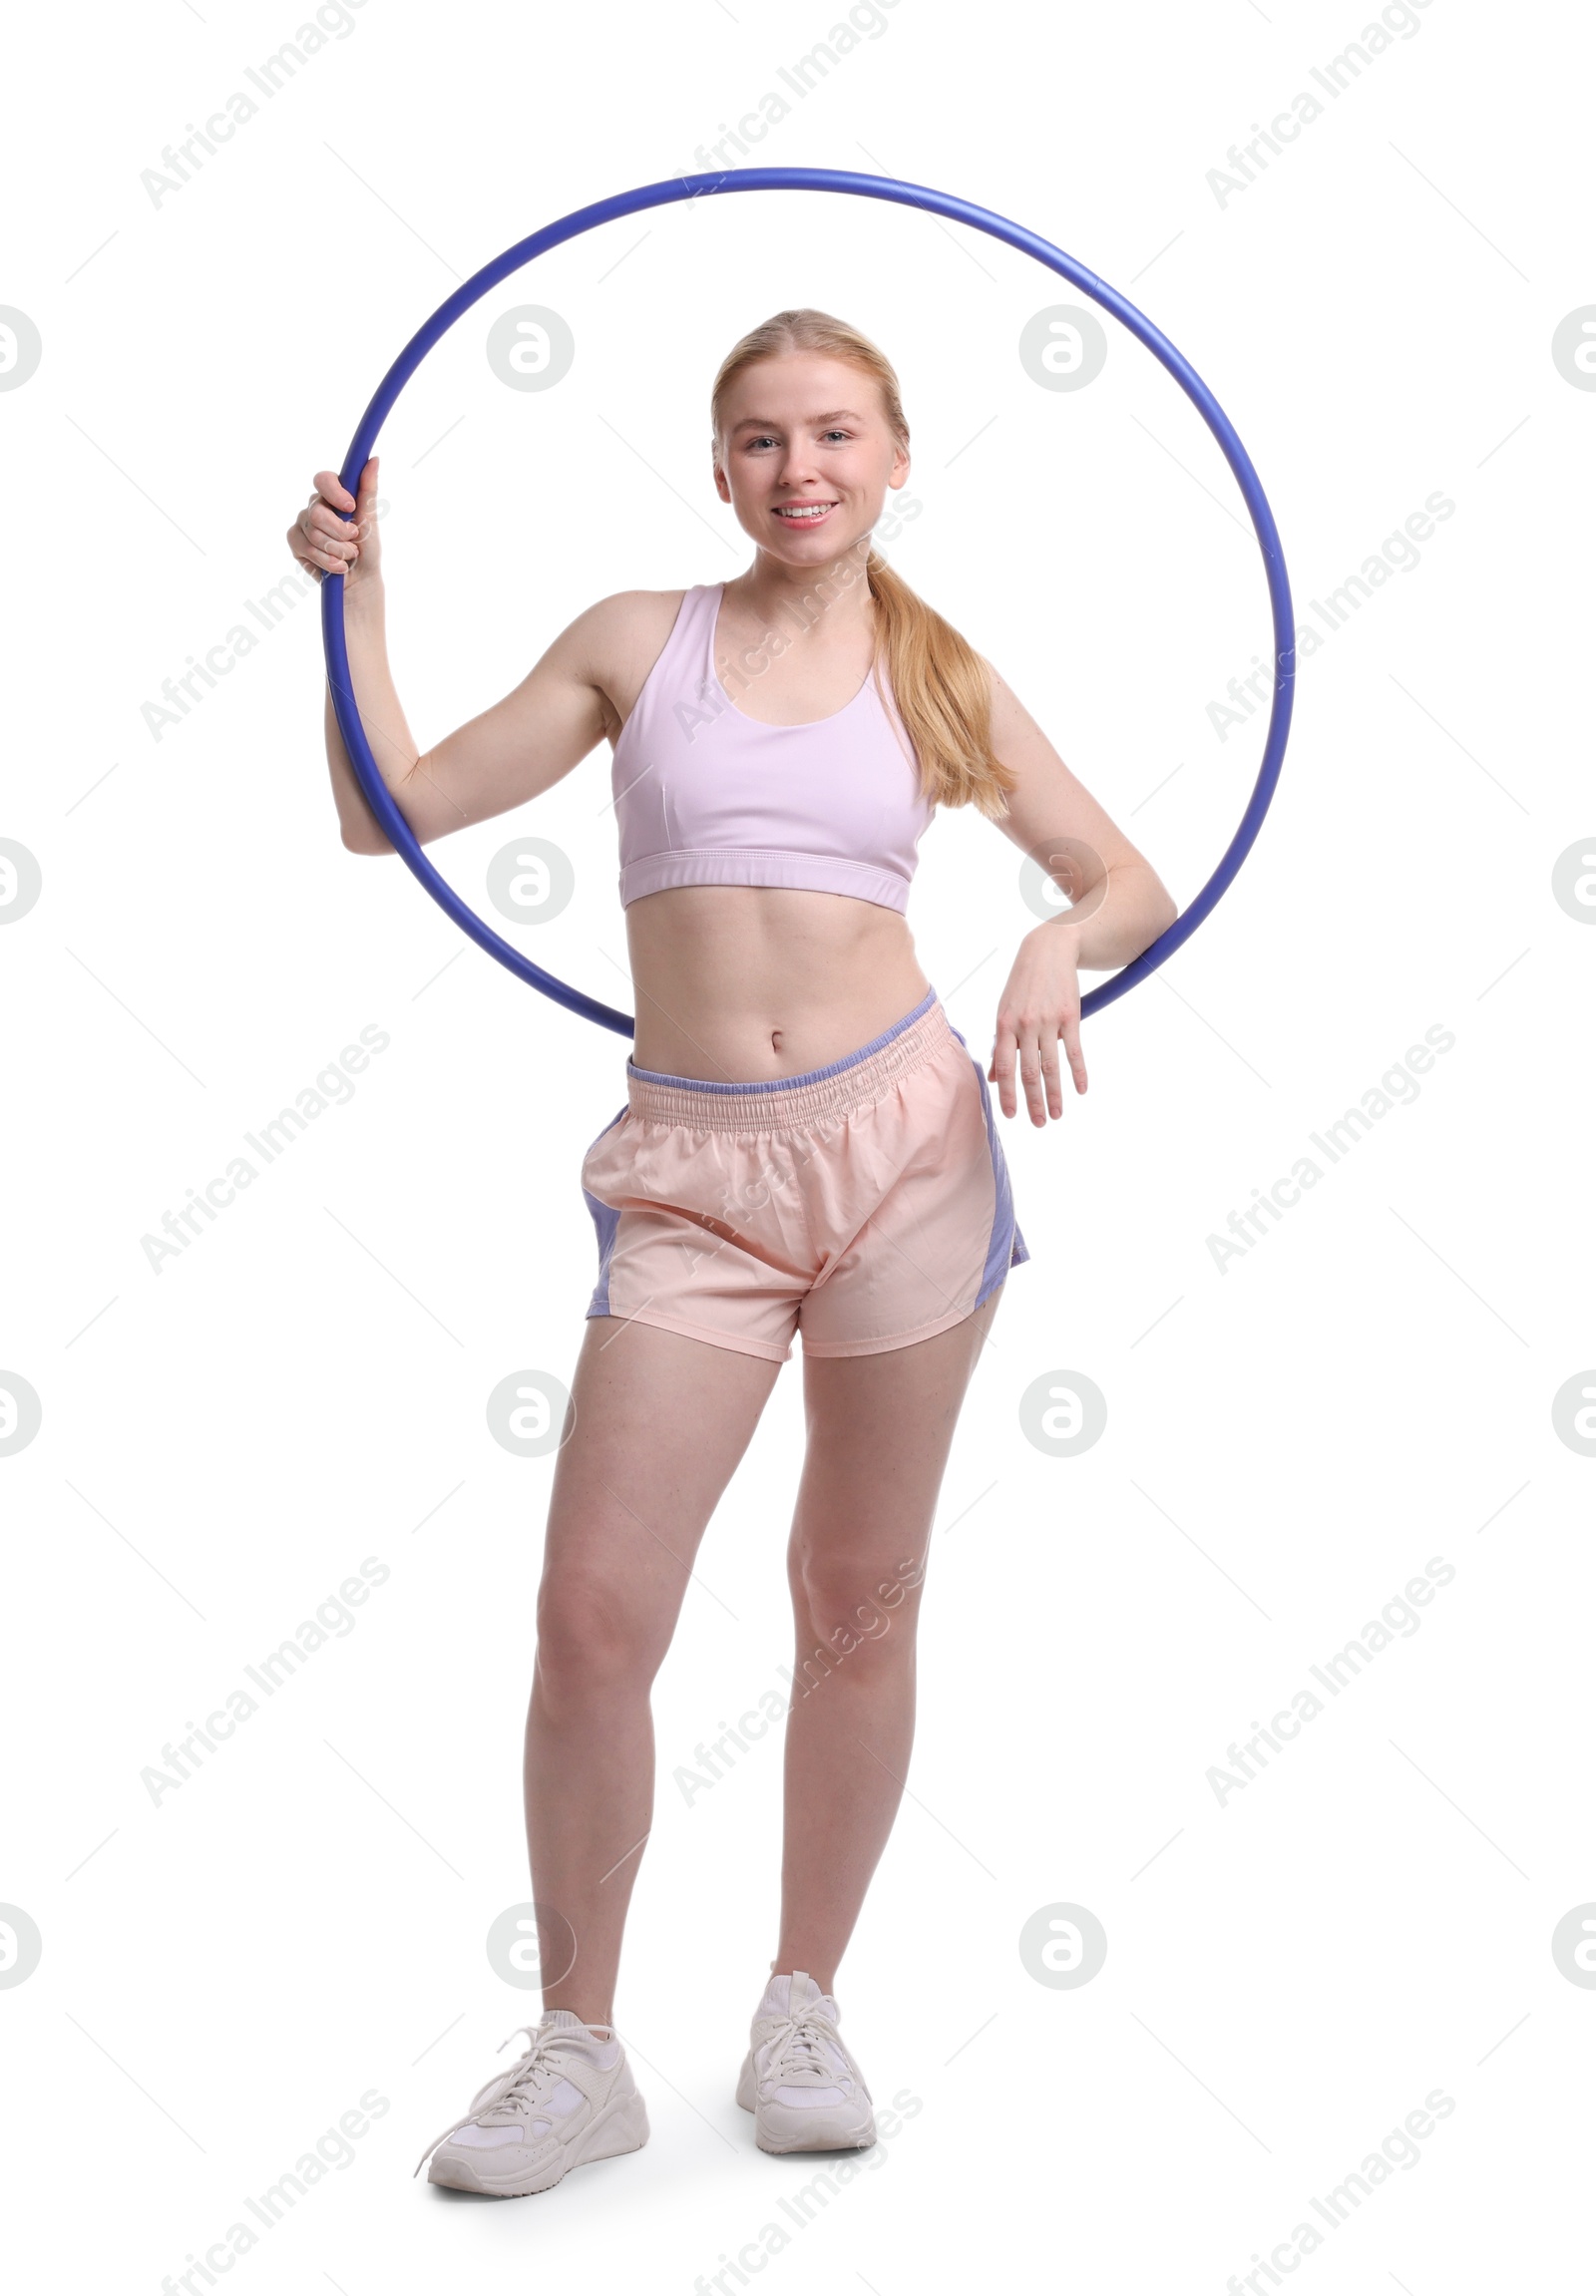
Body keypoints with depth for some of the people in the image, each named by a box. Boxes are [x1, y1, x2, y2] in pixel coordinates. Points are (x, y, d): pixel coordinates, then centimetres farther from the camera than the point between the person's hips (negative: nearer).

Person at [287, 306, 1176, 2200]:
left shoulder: (939, 678, 8)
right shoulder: (639, 641, 8)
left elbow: (1130, 882, 12)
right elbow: (394, 809, 9)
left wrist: (1058, 945, -9)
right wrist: (358, 592, 2)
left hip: (902, 1138, 0)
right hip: (690, 1174, 0)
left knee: (859, 1609, 8)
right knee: (593, 1611, -6)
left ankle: (802, 2009, 26)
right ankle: (577, 2050, 12)